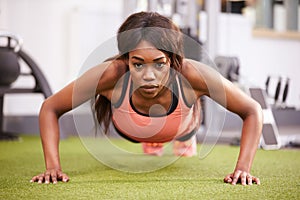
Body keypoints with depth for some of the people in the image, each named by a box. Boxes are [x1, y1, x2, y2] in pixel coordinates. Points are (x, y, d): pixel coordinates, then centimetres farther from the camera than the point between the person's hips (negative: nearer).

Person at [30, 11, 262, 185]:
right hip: (129, 131, 0)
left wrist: (243, 168, -41)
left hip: (182, 125, 1)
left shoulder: (192, 74, -45)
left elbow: (253, 111, -31)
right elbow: (50, 109, -30)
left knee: (184, 143, 38)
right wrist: (53, 167, -40)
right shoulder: (110, 74, -44)